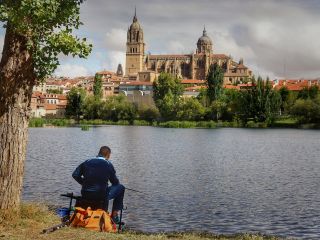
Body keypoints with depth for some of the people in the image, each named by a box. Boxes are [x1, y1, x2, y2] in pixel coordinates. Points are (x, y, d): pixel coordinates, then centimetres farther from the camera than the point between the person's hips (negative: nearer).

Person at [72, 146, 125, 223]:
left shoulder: (87, 162, 6)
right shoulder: (108, 164, -4)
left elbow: (75, 175, 4)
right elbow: (115, 182, 4)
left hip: (86, 195, 5)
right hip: (101, 196, -5)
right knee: (120, 187, 17)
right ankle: (114, 215, 18)